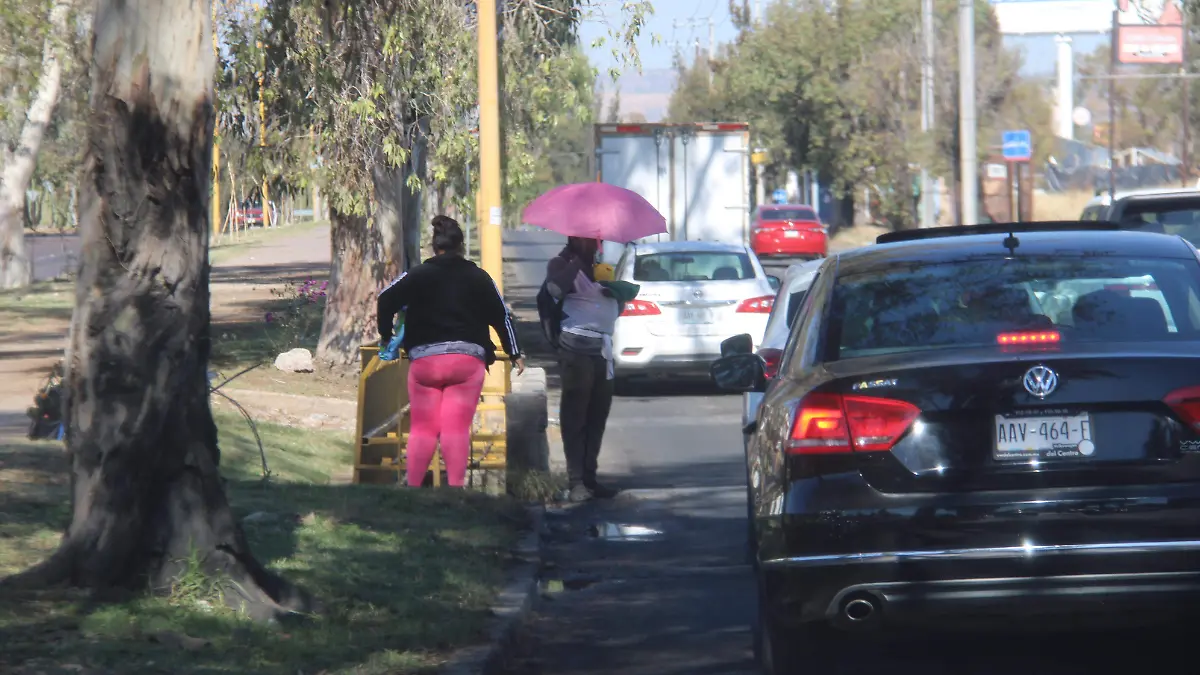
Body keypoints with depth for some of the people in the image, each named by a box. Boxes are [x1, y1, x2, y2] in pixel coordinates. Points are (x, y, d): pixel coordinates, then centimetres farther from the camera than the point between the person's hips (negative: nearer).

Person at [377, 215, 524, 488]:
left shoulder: (419, 275, 5)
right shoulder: (478, 277, 9)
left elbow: (387, 299, -3)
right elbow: (501, 315, 12)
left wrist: (385, 334, 11)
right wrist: (515, 354, 20)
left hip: (424, 360, 0)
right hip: (467, 360, 0)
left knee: (423, 427, 5)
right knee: (457, 428, -4)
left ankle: (413, 486, 3)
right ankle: (456, 486, -11)